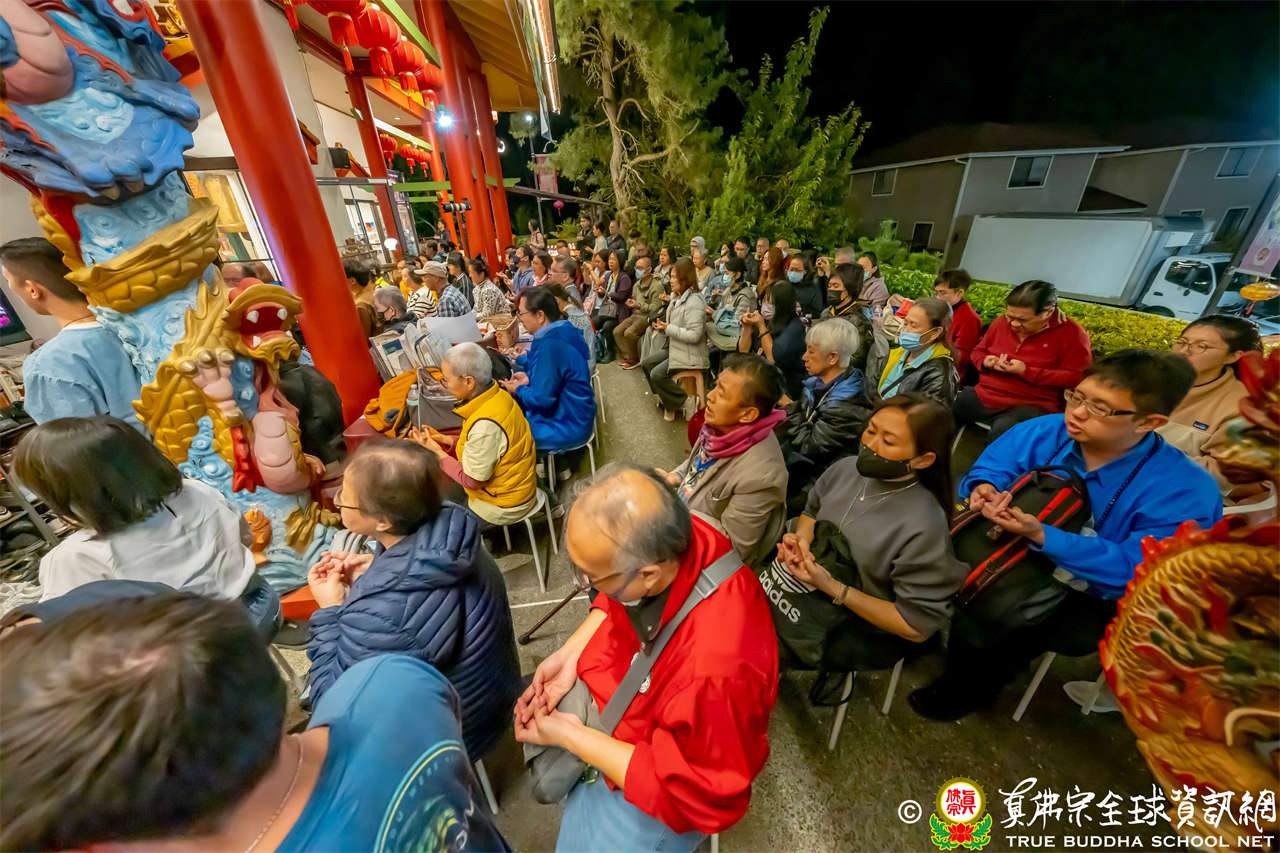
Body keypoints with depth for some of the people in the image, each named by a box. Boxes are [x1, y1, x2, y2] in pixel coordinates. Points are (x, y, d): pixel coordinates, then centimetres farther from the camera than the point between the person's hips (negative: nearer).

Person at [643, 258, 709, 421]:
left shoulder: (694, 302, -22)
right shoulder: (676, 297, 9)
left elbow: (694, 335, -29)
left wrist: (669, 328, -24)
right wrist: (662, 326, 1)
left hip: (690, 355, -10)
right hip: (674, 348, 10)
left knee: (657, 374, -18)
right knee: (647, 363, 11)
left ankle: (681, 402, 2)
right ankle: (663, 397, 24)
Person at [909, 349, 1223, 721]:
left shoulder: (1185, 491, -19)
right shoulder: (1042, 433, -10)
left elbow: (1136, 573, -24)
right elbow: (987, 470, -5)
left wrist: (1041, 536, -38)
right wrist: (985, 489, -30)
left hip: (1094, 596, -3)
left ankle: (968, 688, 7)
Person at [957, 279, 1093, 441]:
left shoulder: (1071, 333, -3)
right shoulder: (1001, 322, 9)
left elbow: (1076, 377, -8)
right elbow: (978, 351, 22)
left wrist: (1026, 372, -16)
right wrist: (985, 362, -3)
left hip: (1030, 406, -5)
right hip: (982, 396, 5)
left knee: (1002, 434, -36)